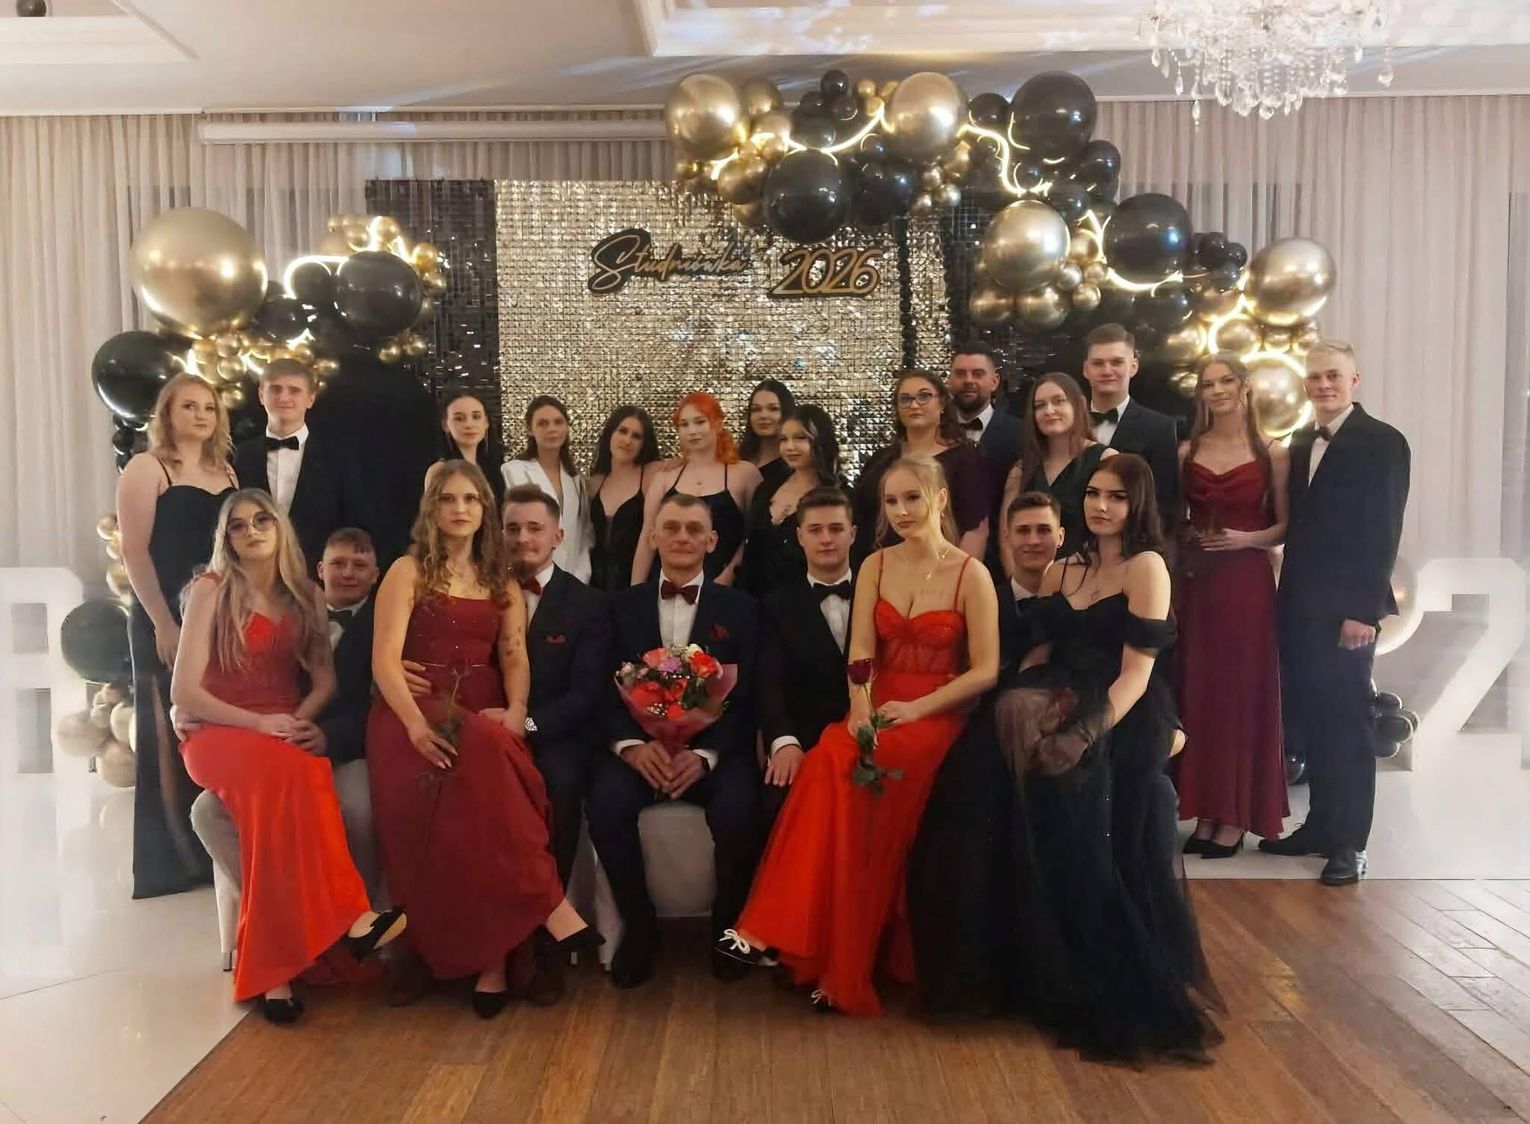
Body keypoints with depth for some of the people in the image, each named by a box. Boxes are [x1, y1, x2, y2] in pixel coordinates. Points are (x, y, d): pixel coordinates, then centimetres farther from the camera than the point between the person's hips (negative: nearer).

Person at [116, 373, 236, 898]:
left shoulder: (225, 471, 13)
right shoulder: (146, 468, -2)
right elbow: (134, 552, -9)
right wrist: (162, 623, -14)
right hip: (166, 622, -5)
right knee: (171, 741, 1)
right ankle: (177, 859, 10)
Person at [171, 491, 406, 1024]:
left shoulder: (304, 595, 14)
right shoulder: (211, 590, 1)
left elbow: (324, 680, 11)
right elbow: (184, 691, -6)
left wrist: (301, 720, -11)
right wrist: (259, 724, -18)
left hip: (288, 735, 3)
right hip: (221, 734, -3)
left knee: (288, 781, -34)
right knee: (288, 772, -38)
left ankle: (275, 965, -35)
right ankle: (346, 916, -37)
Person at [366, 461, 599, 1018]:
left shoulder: (501, 582, 19)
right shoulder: (408, 571, 7)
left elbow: (515, 659, 8)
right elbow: (385, 660, -5)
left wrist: (515, 711, -15)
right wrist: (416, 721, -23)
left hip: (483, 716, 3)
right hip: (418, 712, -3)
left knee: (482, 780, -34)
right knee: (478, 756, -38)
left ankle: (491, 957, -29)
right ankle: (549, 906, -33)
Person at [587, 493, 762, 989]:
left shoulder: (741, 608, 8)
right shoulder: (624, 605, 13)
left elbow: (745, 696, -1)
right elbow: (609, 689, 5)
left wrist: (705, 754, -16)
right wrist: (632, 744, -14)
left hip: (714, 749, -1)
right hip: (640, 746, 1)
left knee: (738, 809, -31)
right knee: (605, 803, -29)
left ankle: (729, 926, -2)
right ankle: (639, 924, -4)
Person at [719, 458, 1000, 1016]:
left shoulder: (971, 574, -2)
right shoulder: (875, 566, 11)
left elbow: (986, 670, -6)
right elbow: (860, 651, 1)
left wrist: (916, 709, -17)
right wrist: (861, 709, -18)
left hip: (936, 717, -4)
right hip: (878, 710, 4)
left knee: (840, 770, -32)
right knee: (830, 760, -31)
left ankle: (843, 968, -27)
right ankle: (787, 935, -28)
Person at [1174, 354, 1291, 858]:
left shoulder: (1272, 454, 1)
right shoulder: (1186, 452, 7)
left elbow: (1286, 525, 2)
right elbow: (1173, 522, 8)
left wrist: (1248, 539, -15)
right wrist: (1170, 587, -5)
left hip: (1248, 584, -2)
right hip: (1196, 585, 2)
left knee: (1244, 693, 1)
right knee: (1198, 693, 5)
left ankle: (1236, 818, 10)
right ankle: (1205, 813, 15)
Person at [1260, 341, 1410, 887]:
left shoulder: (1383, 442, -6)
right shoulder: (1301, 442, 13)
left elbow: (1384, 533, -12)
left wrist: (1364, 610, -16)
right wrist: (1287, 595, 8)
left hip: (1346, 607, -6)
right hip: (1298, 604, 6)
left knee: (1346, 724, 0)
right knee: (1310, 720, 12)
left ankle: (1350, 843, 10)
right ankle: (1320, 825, 24)